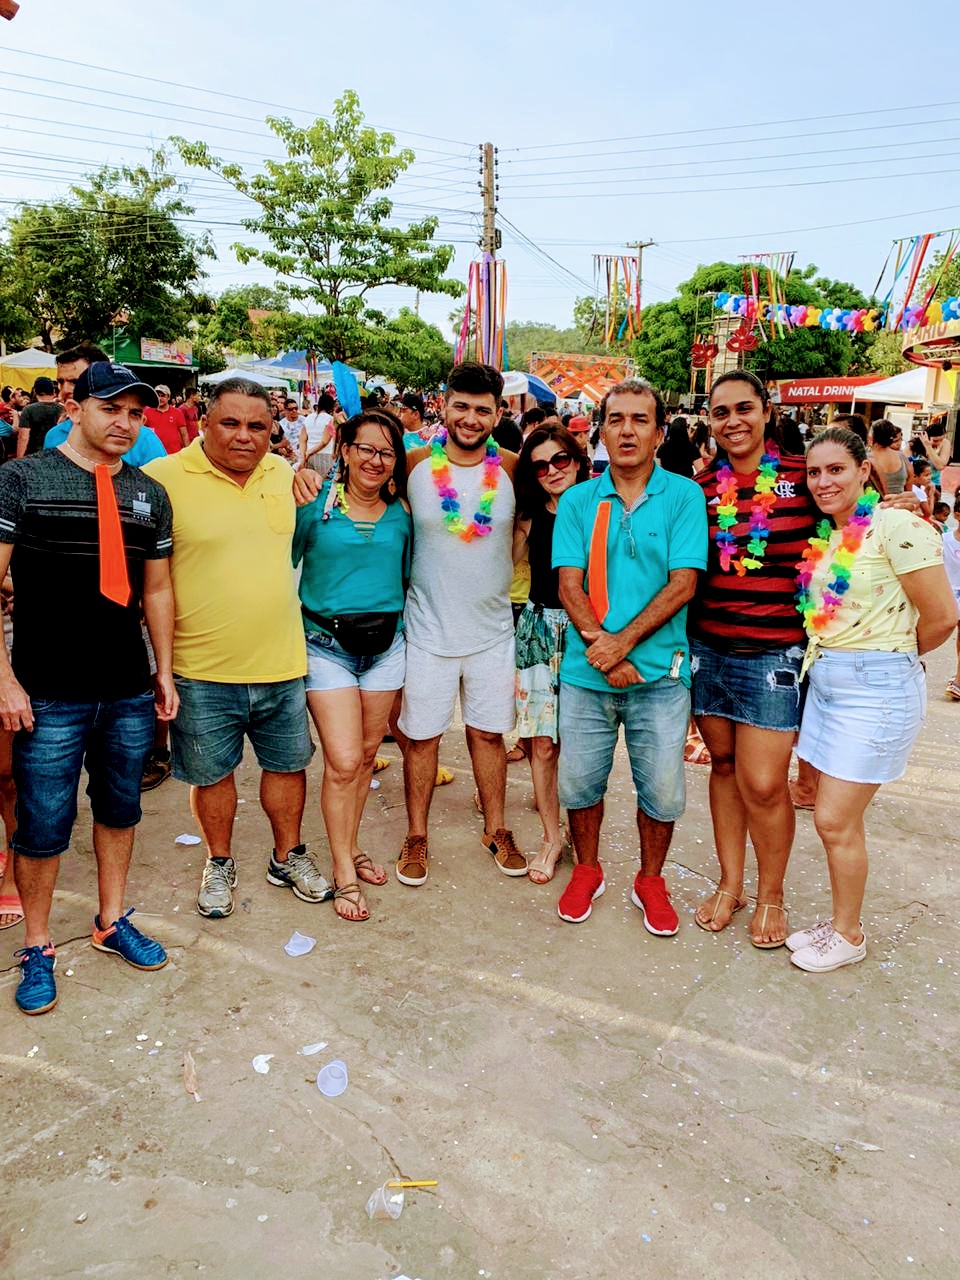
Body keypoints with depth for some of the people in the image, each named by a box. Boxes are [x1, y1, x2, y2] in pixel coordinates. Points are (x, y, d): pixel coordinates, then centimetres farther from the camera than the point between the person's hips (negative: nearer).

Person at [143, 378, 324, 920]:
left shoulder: (285, 475, 3)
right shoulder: (162, 479, -12)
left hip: (281, 661, 4)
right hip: (202, 669, -3)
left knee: (287, 763, 17)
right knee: (212, 773, 13)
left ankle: (289, 856, 38)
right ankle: (219, 864, 37)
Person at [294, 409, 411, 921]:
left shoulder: (401, 512, 5)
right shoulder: (314, 504, -5)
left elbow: (410, 573, 10)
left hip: (386, 644, 4)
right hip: (327, 644, -3)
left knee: (366, 754, 13)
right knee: (343, 761, -6)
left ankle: (351, 847, 33)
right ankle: (344, 873, 10)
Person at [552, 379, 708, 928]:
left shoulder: (683, 495, -1)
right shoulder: (578, 501, 4)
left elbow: (682, 584, -9)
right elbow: (569, 585, -3)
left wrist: (623, 641, -17)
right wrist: (600, 646, -17)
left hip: (660, 672, -1)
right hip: (586, 673, 2)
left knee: (663, 791, 7)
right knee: (579, 783, 11)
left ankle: (651, 881, 32)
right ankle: (587, 871, 36)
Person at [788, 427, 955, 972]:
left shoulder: (896, 526, -14)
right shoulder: (822, 534, 9)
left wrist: (893, 657, 1)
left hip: (876, 687, -7)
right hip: (826, 681, 7)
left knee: (836, 820, -1)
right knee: (834, 816, 14)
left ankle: (848, 934, 19)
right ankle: (840, 921, 31)